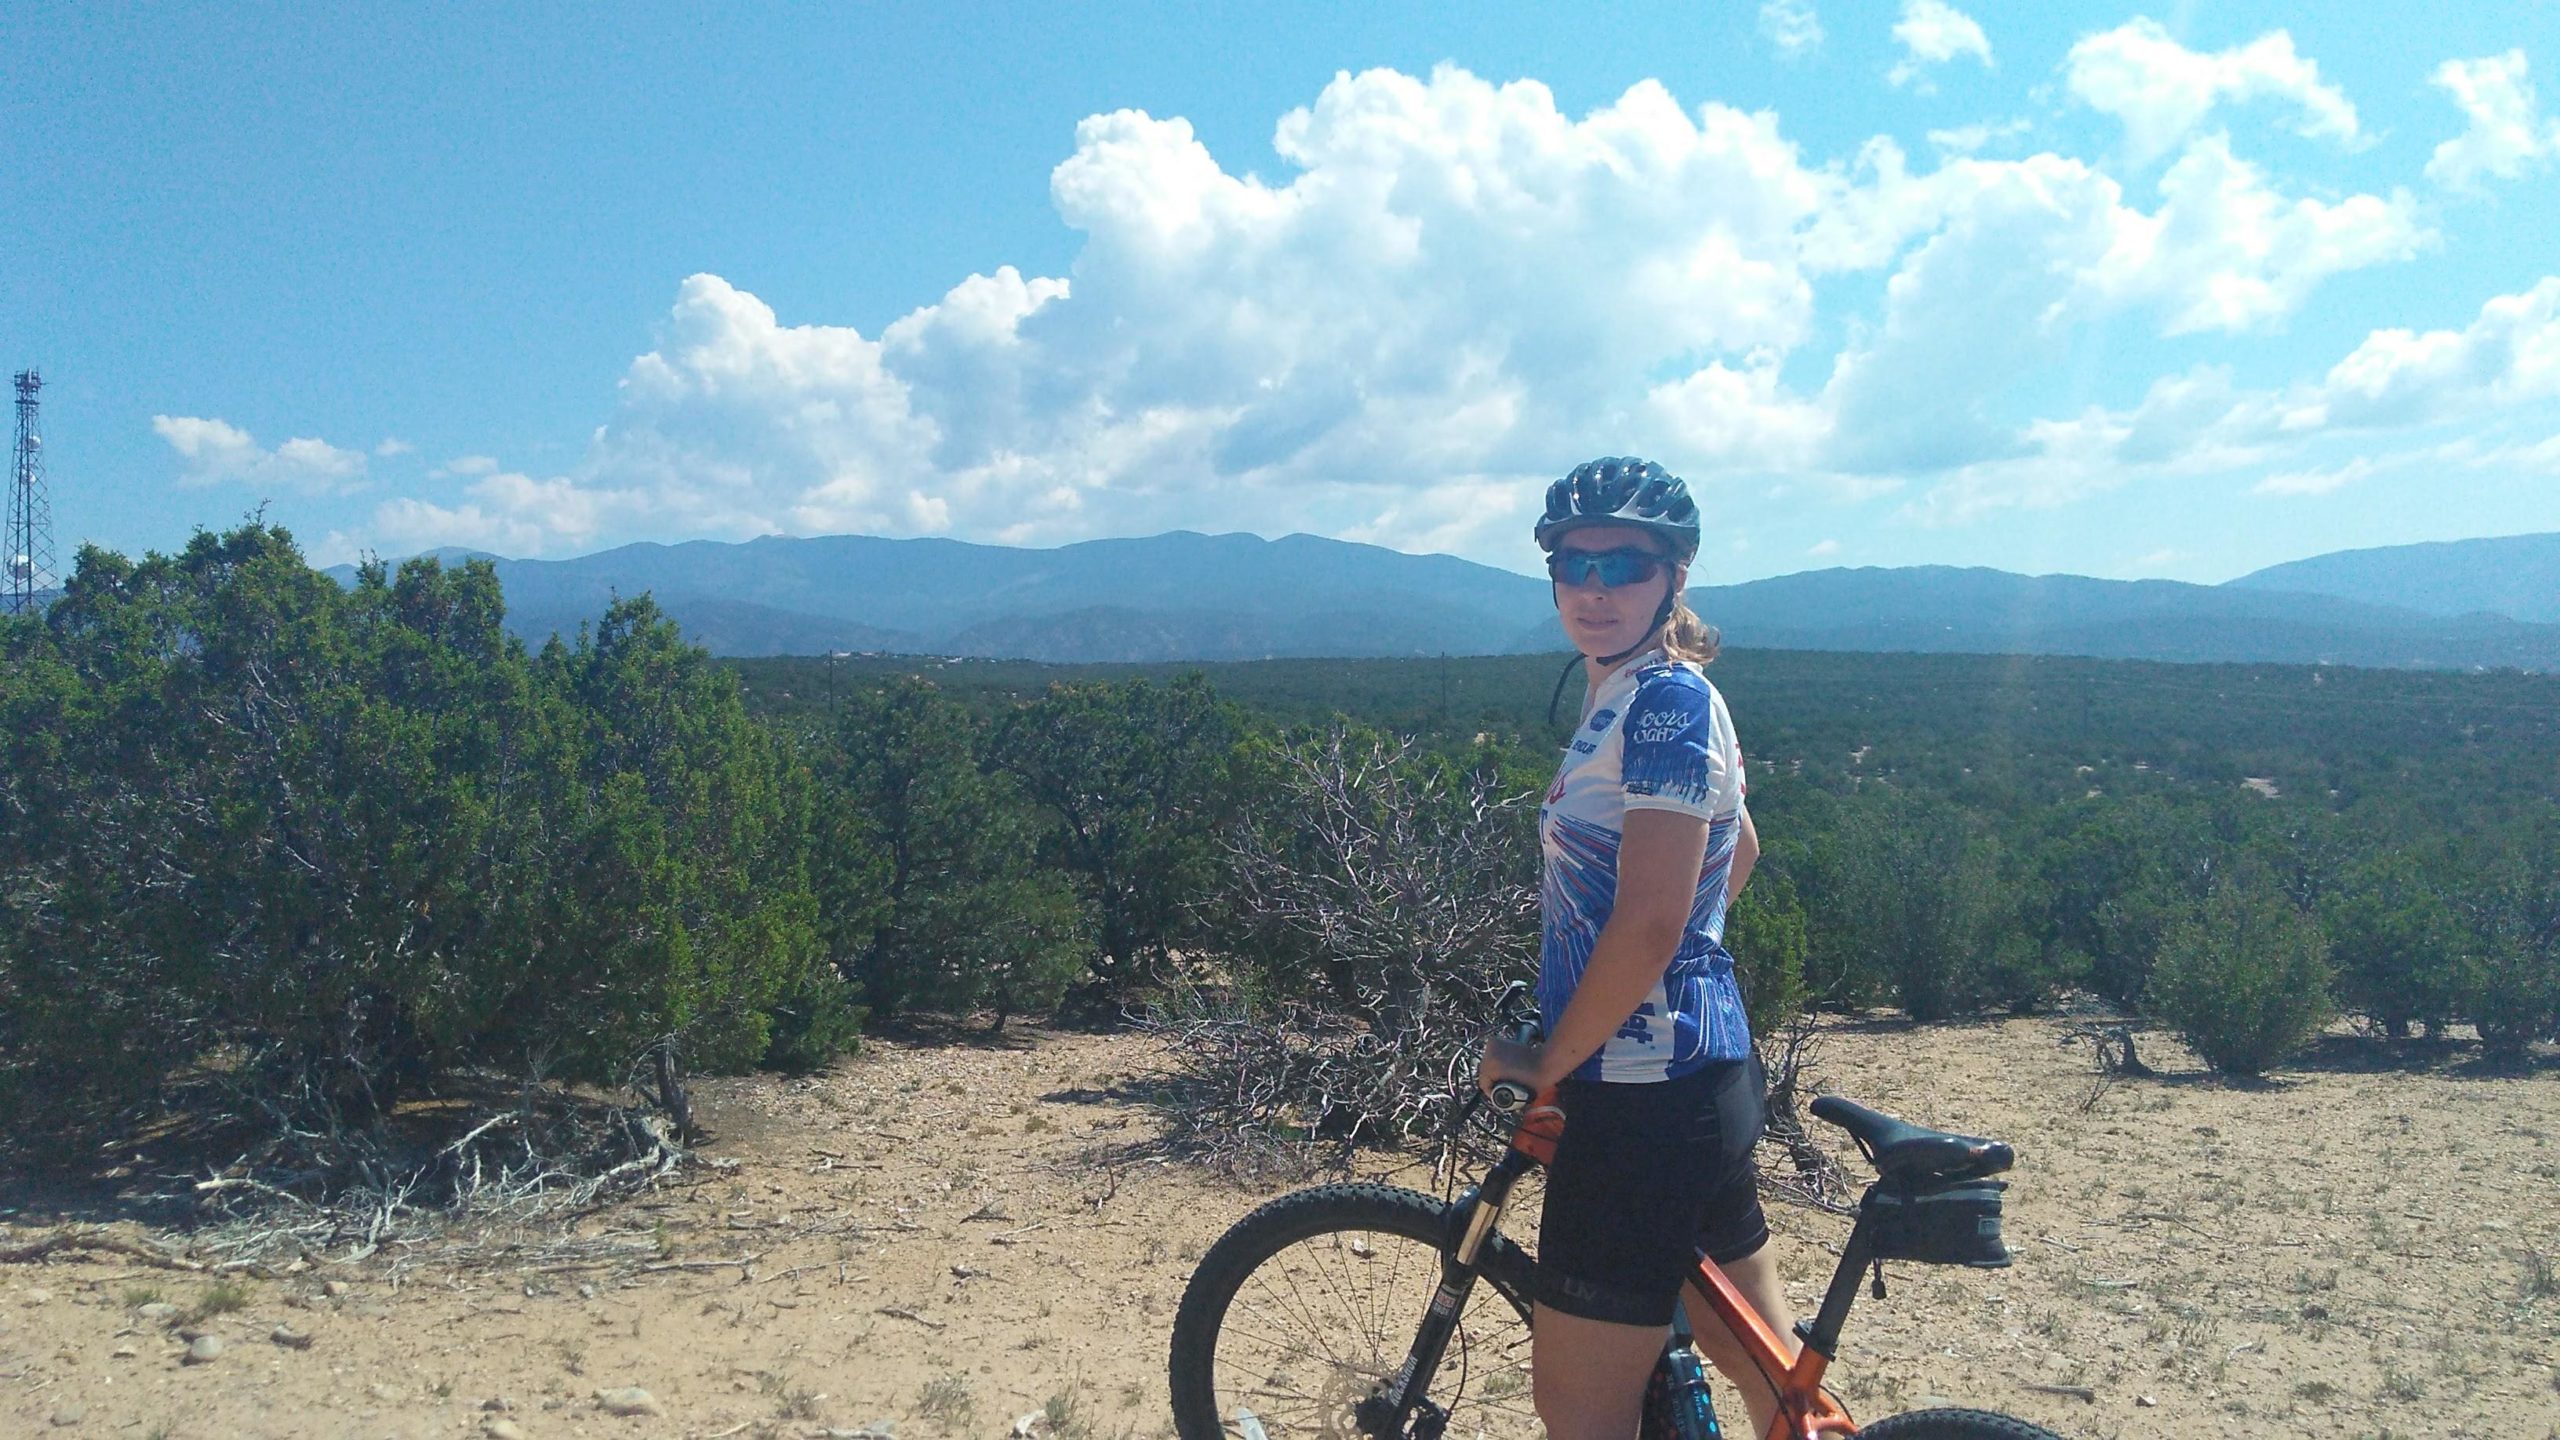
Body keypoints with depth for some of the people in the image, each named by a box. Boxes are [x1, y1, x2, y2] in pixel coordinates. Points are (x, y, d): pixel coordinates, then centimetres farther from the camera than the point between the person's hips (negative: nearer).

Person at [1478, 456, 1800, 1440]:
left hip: (1644, 1095, -10)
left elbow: (1649, 924, -24)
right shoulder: (1631, 697, 10)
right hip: (1699, 1068, 10)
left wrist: (1547, 1063, -13)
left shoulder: (1666, 699, -18)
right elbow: (1741, 853, 23)